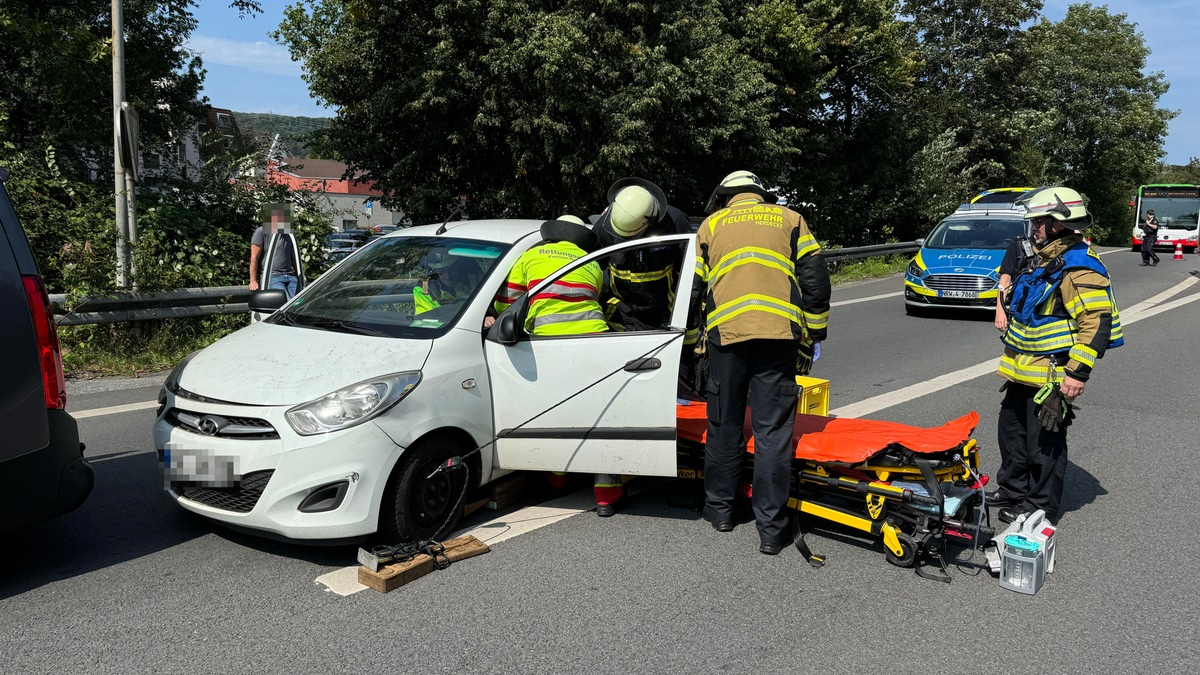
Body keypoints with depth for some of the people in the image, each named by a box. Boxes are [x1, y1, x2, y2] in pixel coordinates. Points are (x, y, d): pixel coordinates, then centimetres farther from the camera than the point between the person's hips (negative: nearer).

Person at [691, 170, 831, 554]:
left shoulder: (711, 224, 22)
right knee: (773, 430, 2)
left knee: (725, 423, 14)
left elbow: (695, 290, 22)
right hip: (779, 331, 0)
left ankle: (720, 508, 27)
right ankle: (771, 529, 5)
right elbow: (815, 279, 12)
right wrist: (815, 332, 18)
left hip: (726, 331, 0)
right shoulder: (789, 219, 21)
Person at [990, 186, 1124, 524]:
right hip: (1022, 370, 10)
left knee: (1044, 442, 2)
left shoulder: (1077, 267, -20)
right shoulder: (1043, 258, 12)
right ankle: (1012, 489, 35)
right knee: (1011, 432, 19)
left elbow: (1097, 321, -25)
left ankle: (1041, 506, 15)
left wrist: (1078, 372, -27)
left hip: (1050, 374, -10)